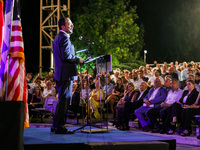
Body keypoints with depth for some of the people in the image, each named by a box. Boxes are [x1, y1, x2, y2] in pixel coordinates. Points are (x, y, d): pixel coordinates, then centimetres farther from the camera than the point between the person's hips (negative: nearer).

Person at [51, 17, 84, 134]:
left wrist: (75, 59, 18)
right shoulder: (64, 37, -12)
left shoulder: (58, 37, 20)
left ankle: (55, 125, 20)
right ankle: (60, 127, -6)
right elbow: (66, 55, -22)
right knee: (64, 99, -8)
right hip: (66, 73, -10)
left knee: (62, 99, 16)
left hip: (59, 74, 10)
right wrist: (78, 59, -8)